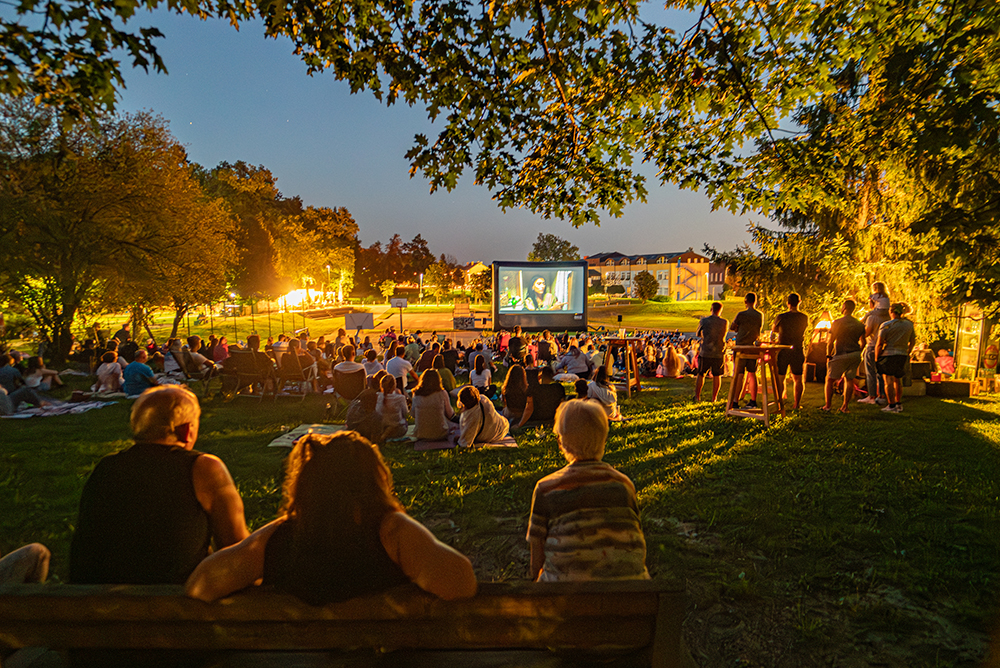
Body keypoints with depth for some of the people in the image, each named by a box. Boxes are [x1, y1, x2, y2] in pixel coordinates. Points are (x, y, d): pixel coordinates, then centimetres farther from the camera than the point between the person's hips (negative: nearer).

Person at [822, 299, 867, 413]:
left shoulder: (837, 323, -9)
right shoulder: (859, 324, 7)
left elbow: (830, 342, -9)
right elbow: (863, 343, 10)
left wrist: (828, 356, 1)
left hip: (841, 356, -5)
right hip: (855, 355, 5)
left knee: (830, 380, 5)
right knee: (849, 380, 11)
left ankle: (828, 405, 6)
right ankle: (845, 407, 12)